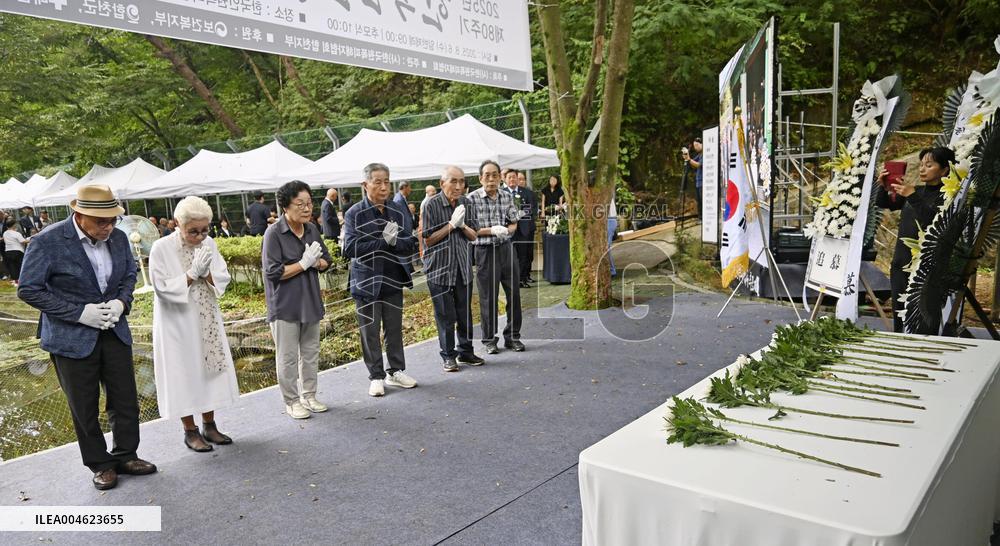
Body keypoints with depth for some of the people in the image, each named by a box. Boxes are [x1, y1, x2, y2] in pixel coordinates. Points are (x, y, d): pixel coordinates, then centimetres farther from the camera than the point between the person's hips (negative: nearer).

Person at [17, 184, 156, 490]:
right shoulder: (48, 242, -16)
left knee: (125, 399, 10)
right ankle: (100, 464, 25)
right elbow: (29, 290, -12)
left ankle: (125, 456, 27)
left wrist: (121, 302, -7)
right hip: (73, 337, -4)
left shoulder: (118, 238, -3)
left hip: (114, 332, 4)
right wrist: (80, 313, -19)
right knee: (84, 407, 9)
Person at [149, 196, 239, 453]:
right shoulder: (161, 249, -15)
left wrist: (207, 273, -20)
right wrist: (192, 273, -23)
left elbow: (223, 280, -1)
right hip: (178, 324, -4)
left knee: (210, 369, 11)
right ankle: (190, 432, 20)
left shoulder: (208, 243, -2)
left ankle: (209, 426, 26)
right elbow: (163, 288, -16)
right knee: (184, 373, 5)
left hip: (207, 322, 5)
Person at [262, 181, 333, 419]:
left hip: (310, 301, 6)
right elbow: (273, 272, -19)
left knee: (311, 352, 15)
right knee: (288, 357, 4)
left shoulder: (312, 229, 4)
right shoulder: (274, 233, -14)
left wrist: (317, 262, -11)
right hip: (285, 305, -6)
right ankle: (291, 401, 18)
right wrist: (304, 263, -18)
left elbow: (326, 260, 11)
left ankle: (309, 395, 29)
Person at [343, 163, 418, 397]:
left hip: (393, 280, 4)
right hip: (367, 281, -4)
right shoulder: (354, 214, -8)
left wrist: (394, 241, -20)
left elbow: (410, 244, 2)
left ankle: (397, 371, 27)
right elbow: (350, 248, -17)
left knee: (394, 328, 13)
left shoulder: (397, 212, 4)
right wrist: (383, 241, -22)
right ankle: (376, 377, 18)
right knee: (371, 331, 5)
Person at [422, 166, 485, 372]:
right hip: (440, 267, -4)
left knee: (464, 312, 10)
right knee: (445, 314, 2)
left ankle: (465, 351, 23)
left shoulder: (466, 203, 5)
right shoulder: (432, 205, -9)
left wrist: (462, 225, -11)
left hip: (463, 266, 4)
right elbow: (428, 239, -9)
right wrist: (451, 225, -16)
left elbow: (473, 236, 9)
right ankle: (448, 356, 14)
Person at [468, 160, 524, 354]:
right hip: (485, 251, -4)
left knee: (513, 293, 7)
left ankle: (512, 336, 23)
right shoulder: (472, 198, -8)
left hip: (506, 248, 4)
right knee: (488, 297, 5)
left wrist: (506, 230, -11)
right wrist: (492, 231, -17)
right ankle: (489, 340, 20)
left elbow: (514, 223, 11)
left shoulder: (507, 196, 5)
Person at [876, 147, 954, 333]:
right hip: (901, 263, 6)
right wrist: (882, 186, -10)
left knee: (926, 327, -7)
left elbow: (933, 219, -22)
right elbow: (883, 203, 9)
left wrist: (913, 197, -28)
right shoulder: (916, 191, 13)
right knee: (899, 320, 11)